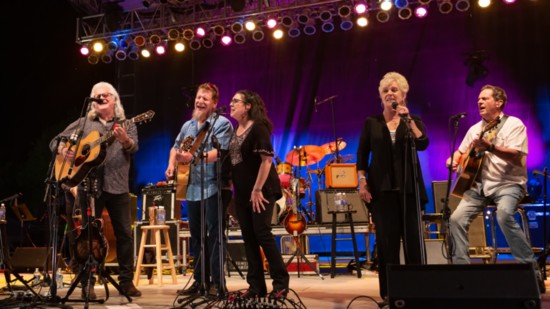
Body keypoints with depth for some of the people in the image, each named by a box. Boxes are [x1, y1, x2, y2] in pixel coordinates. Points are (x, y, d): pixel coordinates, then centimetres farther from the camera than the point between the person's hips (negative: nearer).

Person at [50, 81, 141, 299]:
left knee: (125, 234, 0)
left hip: (118, 186, 0)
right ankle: (87, 284, 9)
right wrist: (63, 150, -12)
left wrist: (124, 140, -31)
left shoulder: (127, 125, 10)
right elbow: (56, 140, 11)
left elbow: (133, 148, -8)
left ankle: (126, 282, 10)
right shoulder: (84, 123, 12)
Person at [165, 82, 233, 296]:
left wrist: (193, 158, -31)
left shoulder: (222, 124, -8)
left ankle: (217, 282, -5)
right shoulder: (188, 125, 16)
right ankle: (200, 280, 18)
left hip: (215, 188, -7)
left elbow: (219, 152, -21)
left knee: (214, 233, -9)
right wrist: (172, 164, 8)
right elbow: (175, 148, 27)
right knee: (196, 234, 10)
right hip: (193, 189, 8)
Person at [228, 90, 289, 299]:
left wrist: (257, 189, -21)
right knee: (249, 238, 7)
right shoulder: (235, 131, 13)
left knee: (262, 234, -8)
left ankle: (281, 283, 3)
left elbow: (267, 159, -18)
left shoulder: (258, 127, -11)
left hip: (261, 191, -8)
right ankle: (256, 286, 12)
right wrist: (236, 189, 11)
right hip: (242, 192, 8)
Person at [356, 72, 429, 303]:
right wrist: (362, 183, -4)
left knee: (413, 238, 0)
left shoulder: (413, 121, 7)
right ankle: (388, 291, 7)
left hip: (409, 187, 0)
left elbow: (423, 144, -11)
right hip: (381, 188, 0)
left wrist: (408, 119, -17)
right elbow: (362, 155, 5)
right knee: (386, 240, 1)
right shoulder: (372, 122, 6)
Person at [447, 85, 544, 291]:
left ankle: (530, 269, -24)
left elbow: (517, 157, -17)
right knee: (456, 219, -14)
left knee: (504, 214, -35)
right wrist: (454, 160, -1)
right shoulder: (475, 129, 15)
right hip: (480, 183, 6)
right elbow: (461, 151, 24)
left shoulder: (514, 124, -4)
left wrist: (490, 147, -31)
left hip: (508, 183, -6)